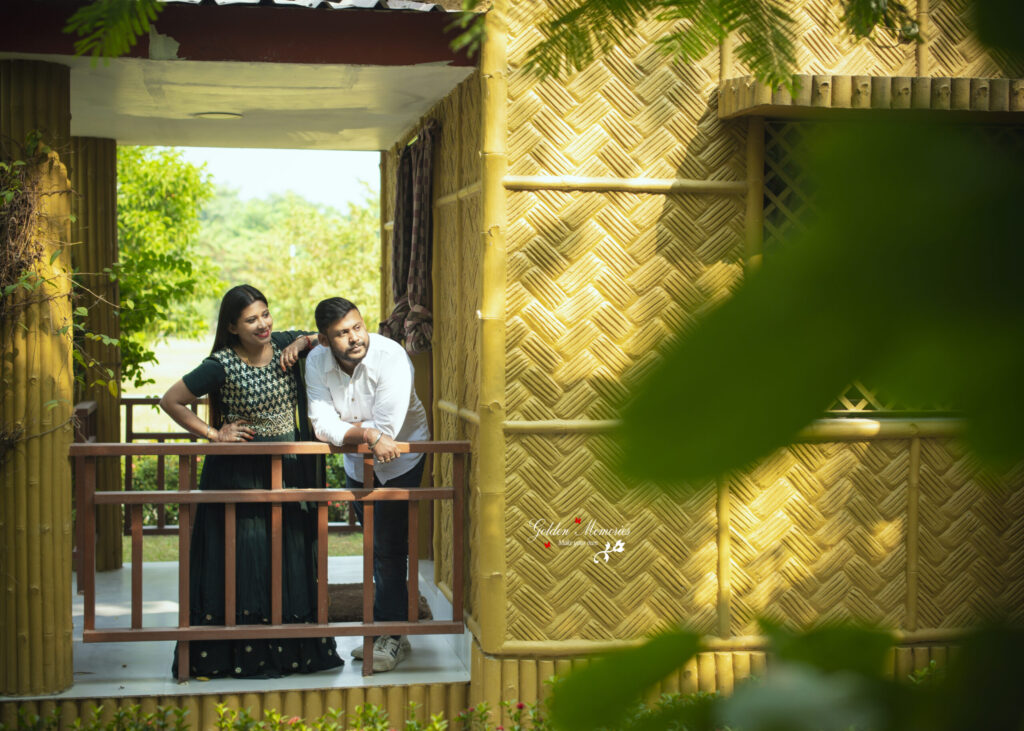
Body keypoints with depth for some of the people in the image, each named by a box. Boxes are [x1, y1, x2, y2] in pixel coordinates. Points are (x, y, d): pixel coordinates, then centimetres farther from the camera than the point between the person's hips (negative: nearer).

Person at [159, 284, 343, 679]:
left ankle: (292, 650, 22)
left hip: (288, 469, 5)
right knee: (246, 560, -2)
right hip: (240, 473, -5)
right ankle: (248, 656, 8)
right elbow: (171, 401, -6)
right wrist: (213, 434, -7)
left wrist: (303, 343, -4)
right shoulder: (222, 365, -12)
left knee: (290, 557, 10)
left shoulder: (285, 345, 1)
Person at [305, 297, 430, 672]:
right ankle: (383, 628, 26)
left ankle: (393, 636, 3)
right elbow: (322, 425, -21)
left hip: (399, 459, -5)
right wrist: (367, 433, -34)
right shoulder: (317, 362, -16)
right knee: (375, 548, 14)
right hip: (358, 463, 5)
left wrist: (346, 426, -19)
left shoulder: (391, 358, -30)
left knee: (388, 549, -7)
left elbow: (386, 428, -32)